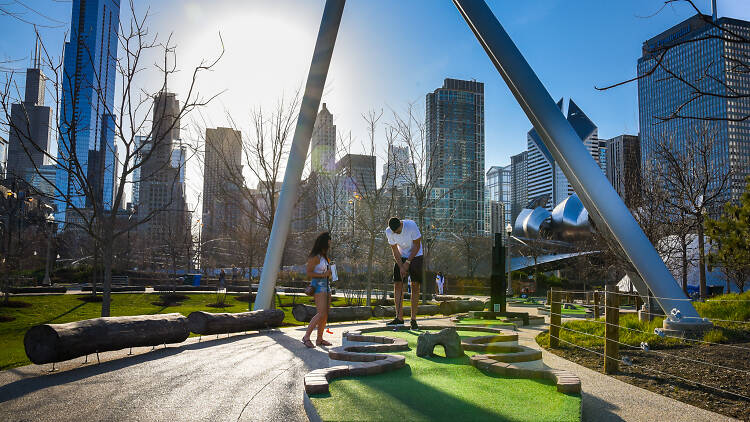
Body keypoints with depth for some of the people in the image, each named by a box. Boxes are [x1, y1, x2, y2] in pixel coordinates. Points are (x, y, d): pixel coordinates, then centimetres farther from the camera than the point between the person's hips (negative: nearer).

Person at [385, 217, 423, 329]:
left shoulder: (411, 225, -25)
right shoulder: (388, 232, -14)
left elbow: (417, 245, -17)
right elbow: (395, 251, -7)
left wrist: (407, 262, -18)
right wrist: (401, 266, -16)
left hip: (415, 256, -3)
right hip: (401, 257, 3)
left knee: (415, 286, -8)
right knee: (397, 285, -6)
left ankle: (413, 319, -5)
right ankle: (399, 318, -2)